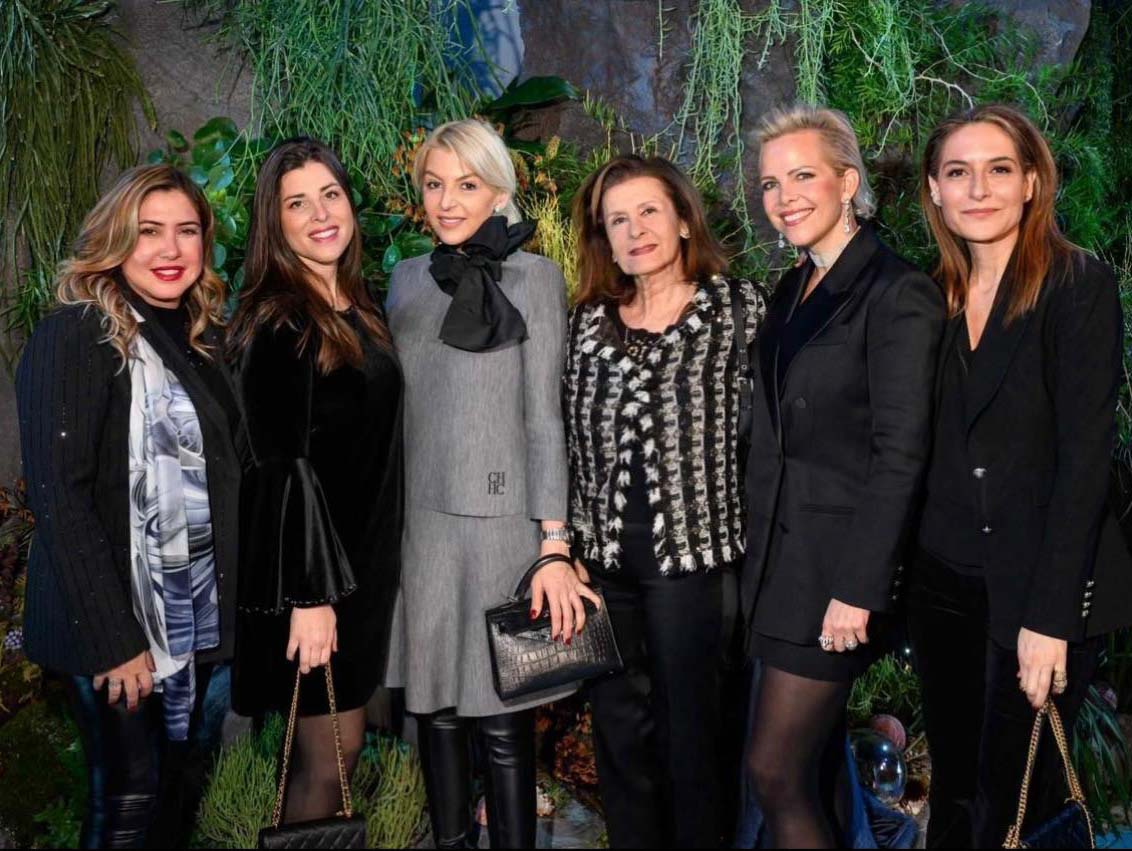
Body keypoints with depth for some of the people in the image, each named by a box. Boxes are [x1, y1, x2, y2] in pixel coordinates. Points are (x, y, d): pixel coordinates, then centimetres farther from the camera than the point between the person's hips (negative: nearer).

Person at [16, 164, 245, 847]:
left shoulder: (204, 338, 10)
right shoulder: (74, 336, -11)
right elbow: (58, 497, -17)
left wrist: (228, 599, 6)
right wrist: (114, 639, -19)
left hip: (199, 609, 7)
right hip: (117, 616, -6)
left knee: (172, 791, 15)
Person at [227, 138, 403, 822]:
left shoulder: (361, 310, 9)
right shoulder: (278, 323, -15)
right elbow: (283, 465, -19)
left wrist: (376, 564, 14)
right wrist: (309, 594, -21)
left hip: (366, 558, 8)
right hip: (311, 565, -8)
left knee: (340, 743, 17)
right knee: (331, 753, 2)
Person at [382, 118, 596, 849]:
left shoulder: (533, 277, -1)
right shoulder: (408, 279, 12)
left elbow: (544, 417, -5)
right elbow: (394, 406, 14)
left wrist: (554, 545, -11)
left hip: (497, 521, -4)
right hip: (419, 520, 5)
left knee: (503, 718, 0)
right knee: (435, 703, 12)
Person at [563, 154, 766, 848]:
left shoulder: (739, 306, -1)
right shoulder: (590, 320, 9)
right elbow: (575, 442, 11)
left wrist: (747, 539, -3)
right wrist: (572, 548, 7)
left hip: (692, 555, -3)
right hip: (604, 556, 4)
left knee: (690, 730, 7)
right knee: (618, 727, 13)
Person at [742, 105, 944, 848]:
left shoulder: (898, 293, -13)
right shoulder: (793, 293, 11)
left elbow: (900, 455, -17)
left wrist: (858, 590, -19)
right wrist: (760, 558, 11)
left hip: (838, 562, -8)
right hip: (783, 556, 8)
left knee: (776, 769, -4)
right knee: (817, 764, 17)